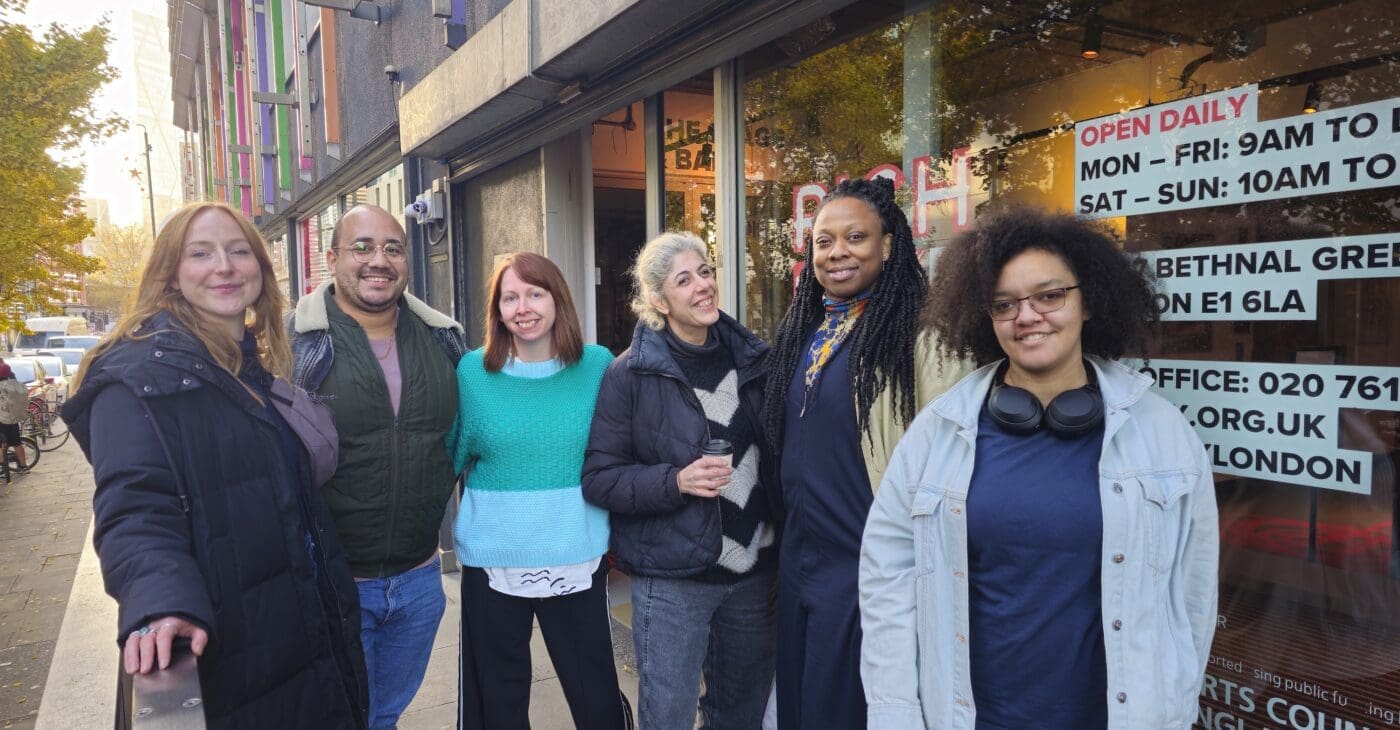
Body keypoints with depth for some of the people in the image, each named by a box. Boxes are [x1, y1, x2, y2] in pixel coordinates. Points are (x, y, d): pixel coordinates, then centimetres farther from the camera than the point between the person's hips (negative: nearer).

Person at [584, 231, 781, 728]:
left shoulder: (750, 358, 3)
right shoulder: (631, 374, -10)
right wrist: (675, 481, -24)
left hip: (754, 569, 5)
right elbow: (598, 478, -10)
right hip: (672, 576, -4)